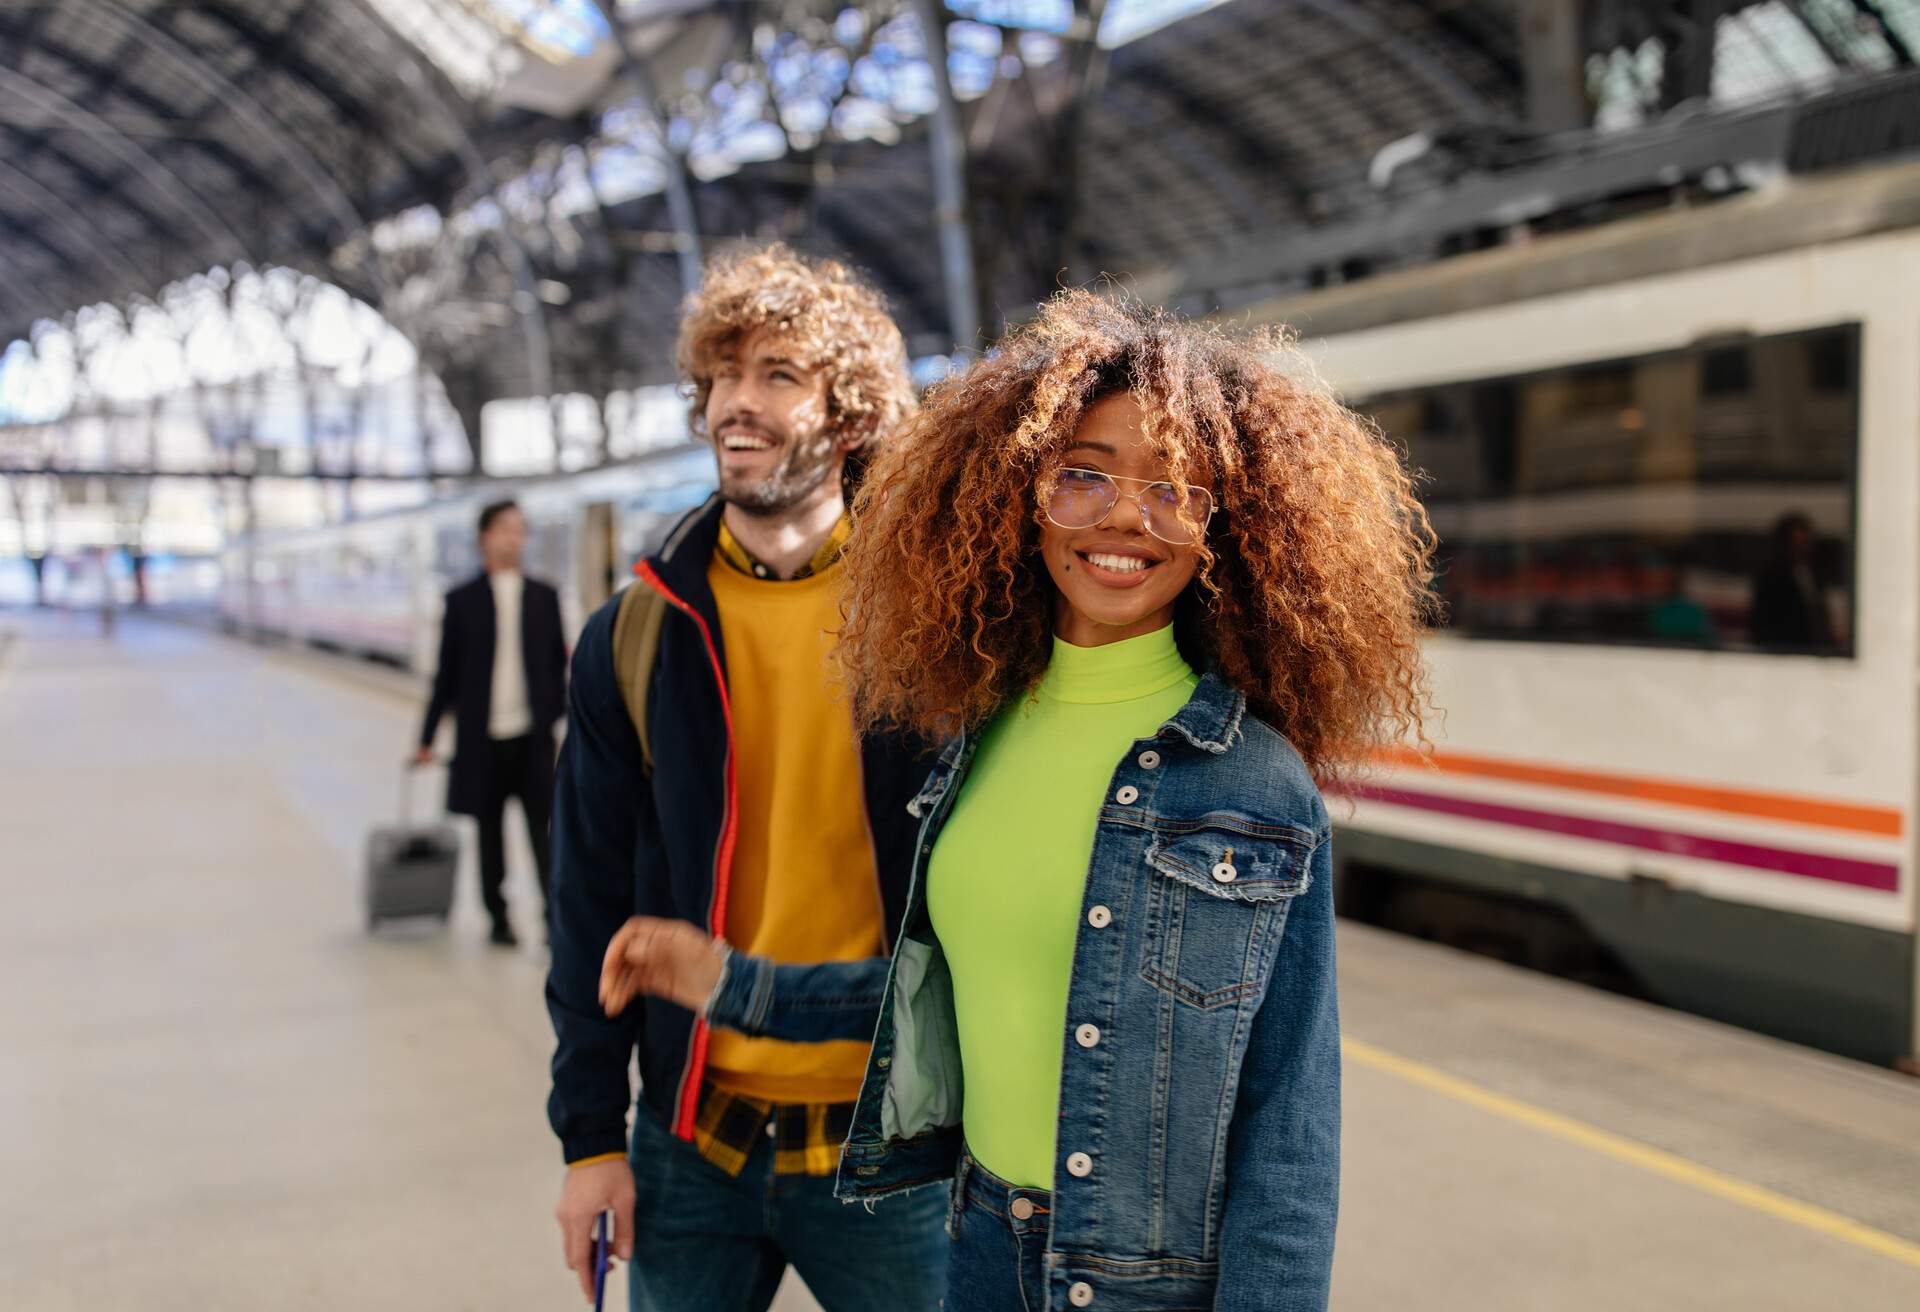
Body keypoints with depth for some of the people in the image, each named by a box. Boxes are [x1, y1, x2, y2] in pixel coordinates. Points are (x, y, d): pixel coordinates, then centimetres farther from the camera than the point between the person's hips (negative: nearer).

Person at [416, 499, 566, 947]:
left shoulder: (544, 596, 7)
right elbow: (447, 672, 5)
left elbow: (557, 662, 8)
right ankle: (498, 919, 21)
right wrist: (427, 738, 5)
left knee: (542, 827, -4)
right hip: (482, 738, 0)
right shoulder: (462, 600, 3)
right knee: (490, 831, 9)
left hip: (532, 736, 0)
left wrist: (556, 715, -1)